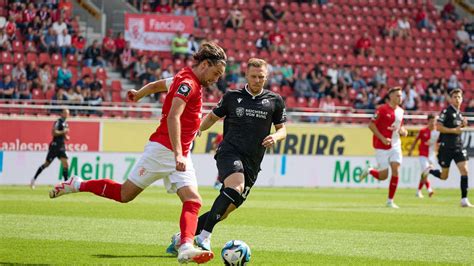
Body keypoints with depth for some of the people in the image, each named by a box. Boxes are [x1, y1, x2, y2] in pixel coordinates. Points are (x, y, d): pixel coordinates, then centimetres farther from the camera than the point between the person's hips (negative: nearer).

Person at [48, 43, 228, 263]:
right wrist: (178, 154, -36)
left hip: (180, 154, 9)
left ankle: (186, 247, -27)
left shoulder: (187, 80, 13)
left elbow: (157, 85, 29)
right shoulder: (188, 83, -16)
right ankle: (77, 185, 19)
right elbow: (173, 117, -28)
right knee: (125, 194, 1)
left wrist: (139, 94, 48)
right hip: (162, 149, -9)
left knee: (193, 200, -13)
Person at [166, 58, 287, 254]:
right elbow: (213, 117, 19)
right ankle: (204, 235, -31)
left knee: (226, 210, 1)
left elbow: (282, 129, 17)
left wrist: (275, 137, -6)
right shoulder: (232, 97, 8)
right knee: (236, 187, -34)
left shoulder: (274, 101, 10)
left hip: (251, 163, 3)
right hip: (229, 153, -3)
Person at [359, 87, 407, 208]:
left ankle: (390, 201, -1)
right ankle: (369, 171, 30)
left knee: (395, 170, -10)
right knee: (383, 176, -4)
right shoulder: (382, 109, -11)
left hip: (395, 145, 5)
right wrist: (383, 138, -18)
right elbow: (371, 125, -11)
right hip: (382, 147, -5)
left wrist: (403, 131, -1)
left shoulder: (400, 111, 9)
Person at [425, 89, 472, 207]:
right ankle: (429, 170, 35)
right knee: (444, 176, 3)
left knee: (464, 171, -11)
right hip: (446, 147, -6)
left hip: (458, 146, 6)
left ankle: (464, 200, -9)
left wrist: (463, 125, 6)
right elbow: (438, 127, -15)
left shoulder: (459, 113, 14)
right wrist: (454, 130, -20)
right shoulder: (446, 111, -9)